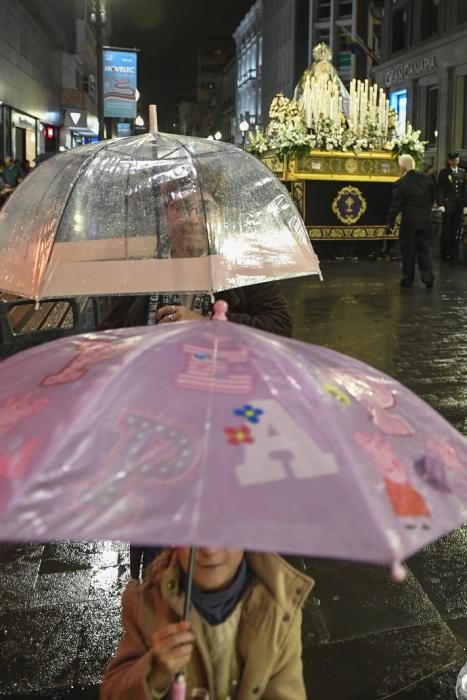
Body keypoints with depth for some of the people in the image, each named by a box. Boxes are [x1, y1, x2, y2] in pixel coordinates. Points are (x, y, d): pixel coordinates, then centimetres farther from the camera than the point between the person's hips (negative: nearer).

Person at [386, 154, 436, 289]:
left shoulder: (400, 183, -13)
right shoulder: (427, 178, 0)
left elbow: (395, 205, -11)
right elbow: (432, 197, 10)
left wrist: (390, 222, -2)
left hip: (409, 221, -3)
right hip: (426, 220, 3)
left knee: (408, 251, 8)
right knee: (425, 250, 10)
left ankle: (408, 279, 14)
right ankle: (428, 278, 4)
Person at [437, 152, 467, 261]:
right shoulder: (444, 172, 0)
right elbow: (440, 189, -4)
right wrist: (440, 204, -12)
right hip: (448, 205, -3)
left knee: (456, 230, 4)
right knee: (446, 230, 2)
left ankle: (454, 253, 12)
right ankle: (445, 253, 11)